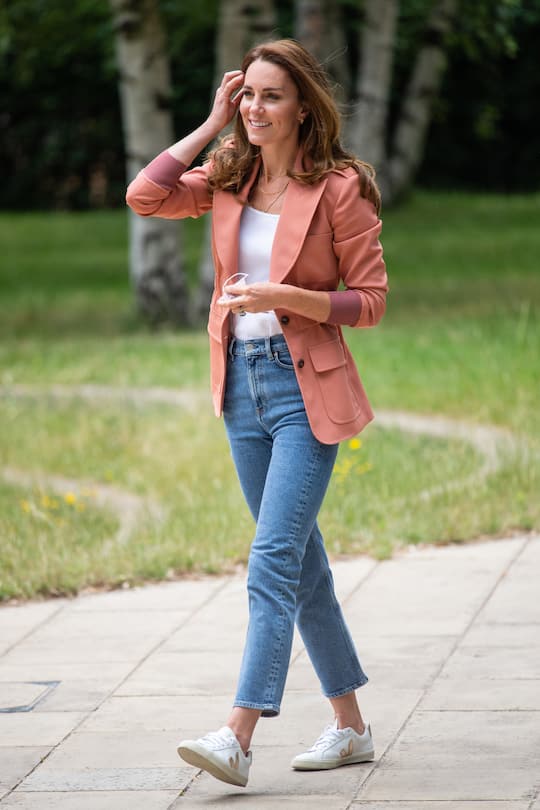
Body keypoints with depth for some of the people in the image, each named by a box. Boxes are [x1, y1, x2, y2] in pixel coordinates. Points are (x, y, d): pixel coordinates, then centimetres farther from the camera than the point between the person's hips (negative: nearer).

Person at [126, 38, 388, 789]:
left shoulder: (339, 187, -9)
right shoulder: (229, 177, 7)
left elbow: (371, 300, -8)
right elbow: (144, 196, -6)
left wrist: (285, 296, -22)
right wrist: (211, 125, -4)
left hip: (306, 388, -6)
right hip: (243, 383, 6)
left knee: (274, 557, -14)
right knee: (300, 560, 12)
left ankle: (239, 737, -19)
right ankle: (351, 726, 23)